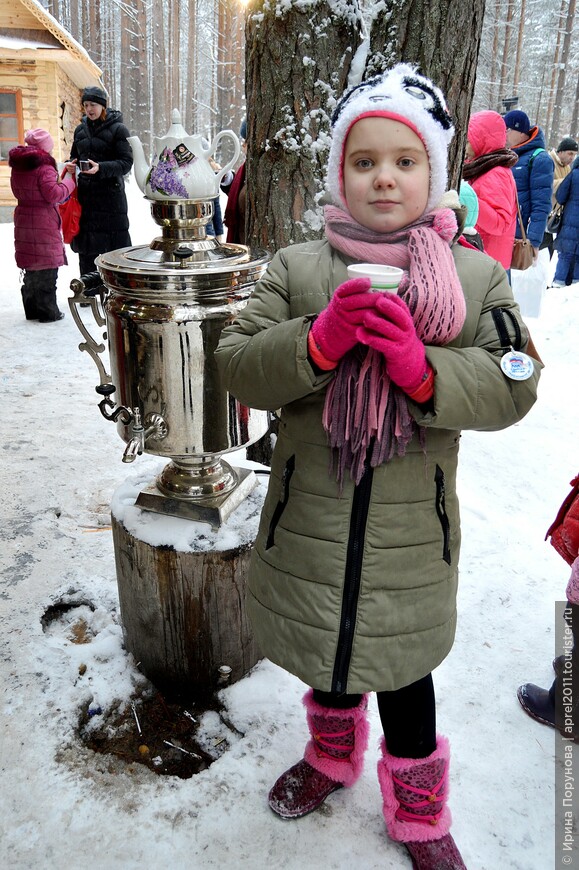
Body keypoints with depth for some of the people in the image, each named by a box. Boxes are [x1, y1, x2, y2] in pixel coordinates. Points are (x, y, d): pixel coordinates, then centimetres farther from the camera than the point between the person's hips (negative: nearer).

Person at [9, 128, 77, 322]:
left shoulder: (17, 166, 10)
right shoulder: (44, 167, -14)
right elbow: (54, 195, -19)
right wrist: (68, 179, -6)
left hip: (23, 221, 8)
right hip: (44, 224, -8)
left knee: (31, 270, 15)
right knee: (47, 269, 0)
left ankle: (32, 310, 21)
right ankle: (48, 311, 4)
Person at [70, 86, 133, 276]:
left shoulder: (118, 129, -4)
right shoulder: (80, 129, 13)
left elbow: (126, 163, -10)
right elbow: (74, 157, 24)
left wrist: (100, 168, -23)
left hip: (110, 193, -5)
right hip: (86, 194, 5)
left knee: (115, 241, -3)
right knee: (86, 245, 8)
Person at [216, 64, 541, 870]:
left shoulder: (479, 279, -3)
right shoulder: (295, 270, -3)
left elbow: (513, 389, -7)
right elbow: (237, 367, -7)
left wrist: (425, 369, -25)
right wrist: (316, 343, -25)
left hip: (413, 528, -1)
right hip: (312, 516, 2)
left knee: (404, 668, 15)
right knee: (326, 647, 23)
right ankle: (334, 757, 54)